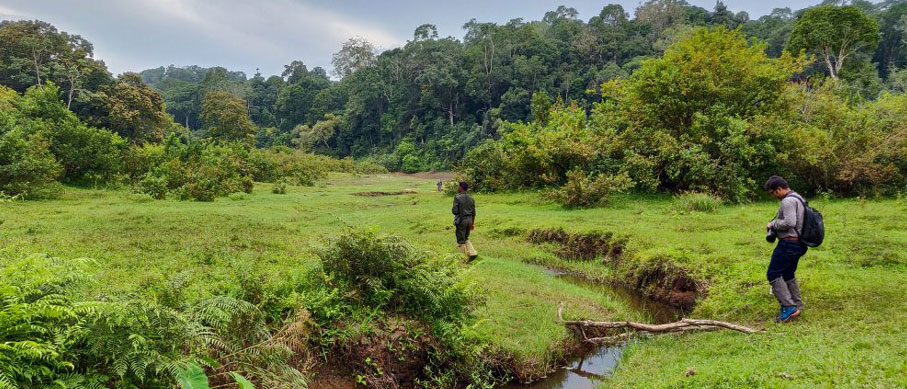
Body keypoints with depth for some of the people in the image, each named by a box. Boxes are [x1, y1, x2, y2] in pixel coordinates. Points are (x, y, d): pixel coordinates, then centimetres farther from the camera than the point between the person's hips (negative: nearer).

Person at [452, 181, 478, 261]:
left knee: (461, 241, 6)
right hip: (469, 219, 6)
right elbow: (473, 212, 9)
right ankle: (472, 253, 8)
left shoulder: (457, 197, -14)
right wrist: (473, 223, 17)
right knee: (466, 238, 22)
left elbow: (455, 211, -16)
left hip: (461, 220, -6)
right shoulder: (471, 198, 5)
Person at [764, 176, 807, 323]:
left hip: (788, 243, -11)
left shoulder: (788, 201, -17)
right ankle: (797, 306, 24)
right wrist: (775, 226, 10)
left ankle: (788, 307, -11)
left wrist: (773, 224, -11)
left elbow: (789, 222, -27)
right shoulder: (798, 198, 17)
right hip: (798, 243, 11)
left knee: (773, 274, -7)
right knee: (788, 275, 20)